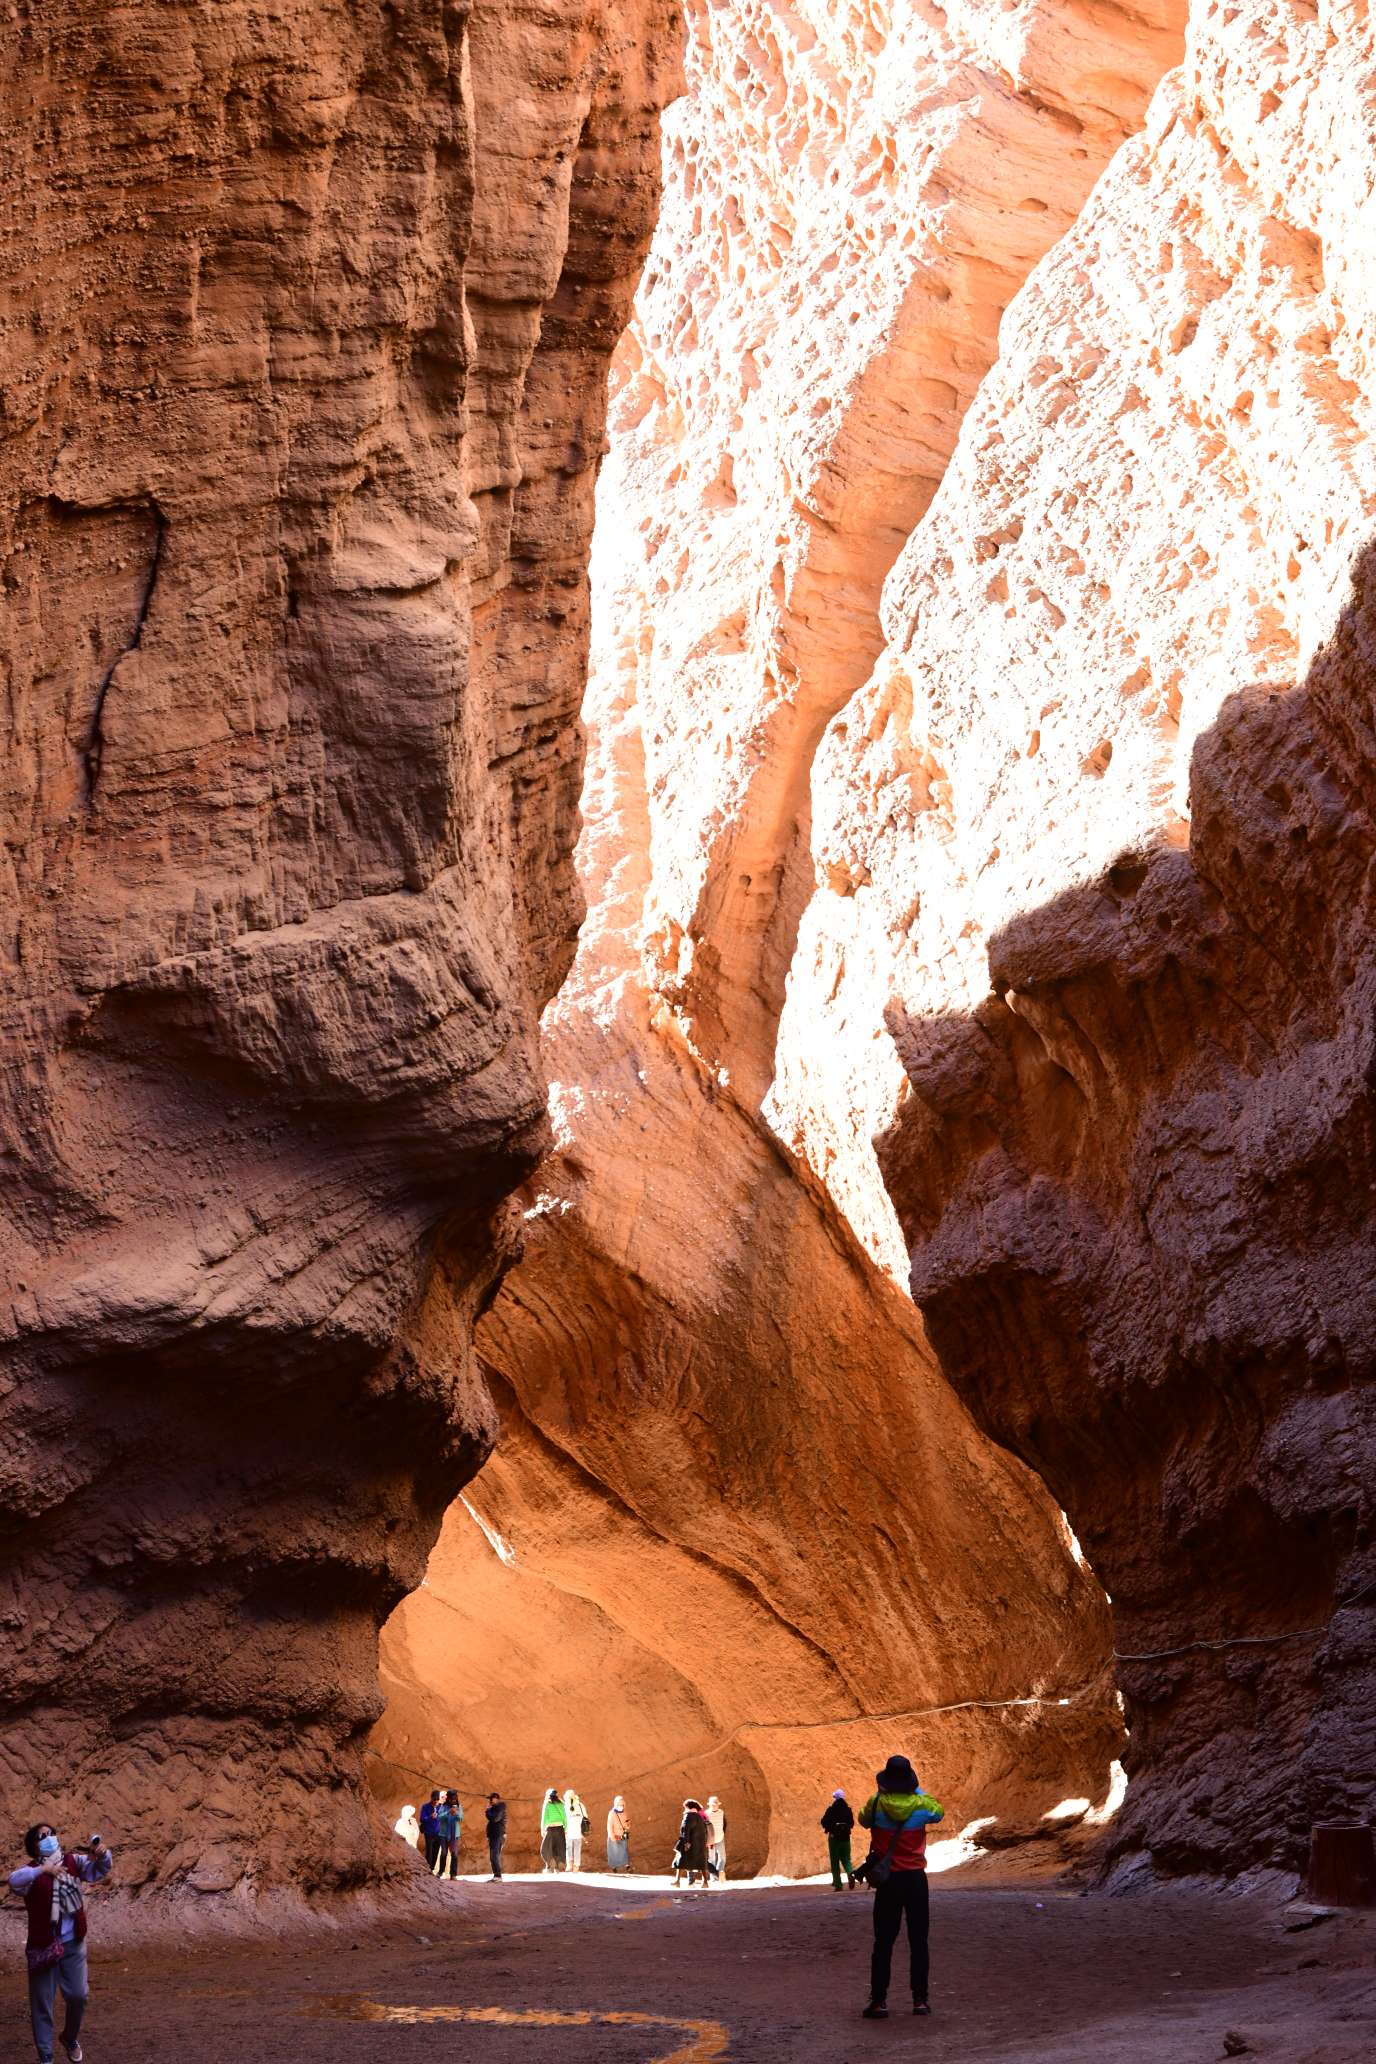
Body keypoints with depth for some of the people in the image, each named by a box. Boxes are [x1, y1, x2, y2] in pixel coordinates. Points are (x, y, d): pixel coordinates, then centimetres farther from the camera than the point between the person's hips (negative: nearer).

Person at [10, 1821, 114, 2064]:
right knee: (42, 2003, 4)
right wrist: (42, 1870, -48)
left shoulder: (73, 1861, 0)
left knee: (78, 1996, 9)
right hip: (43, 1945, -3)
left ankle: (71, 2038, 37)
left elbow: (100, 1870, -7)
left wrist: (103, 1853, -30)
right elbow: (14, 1881, -32)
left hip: (73, 1943, 3)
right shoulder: (32, 1870, -11)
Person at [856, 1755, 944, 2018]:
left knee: (883, 1942, 4)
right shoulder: (921, 1805, -7)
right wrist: (917, 1791, 23)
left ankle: (879, 2001, 0)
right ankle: (920, 1999, 9)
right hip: (916, 1878, 1)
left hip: (888, 1881, -1)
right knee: (918, 1941, 9)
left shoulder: (876, 1804, -10)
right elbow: (939, 1812, 15)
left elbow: (864, 1819, 11)